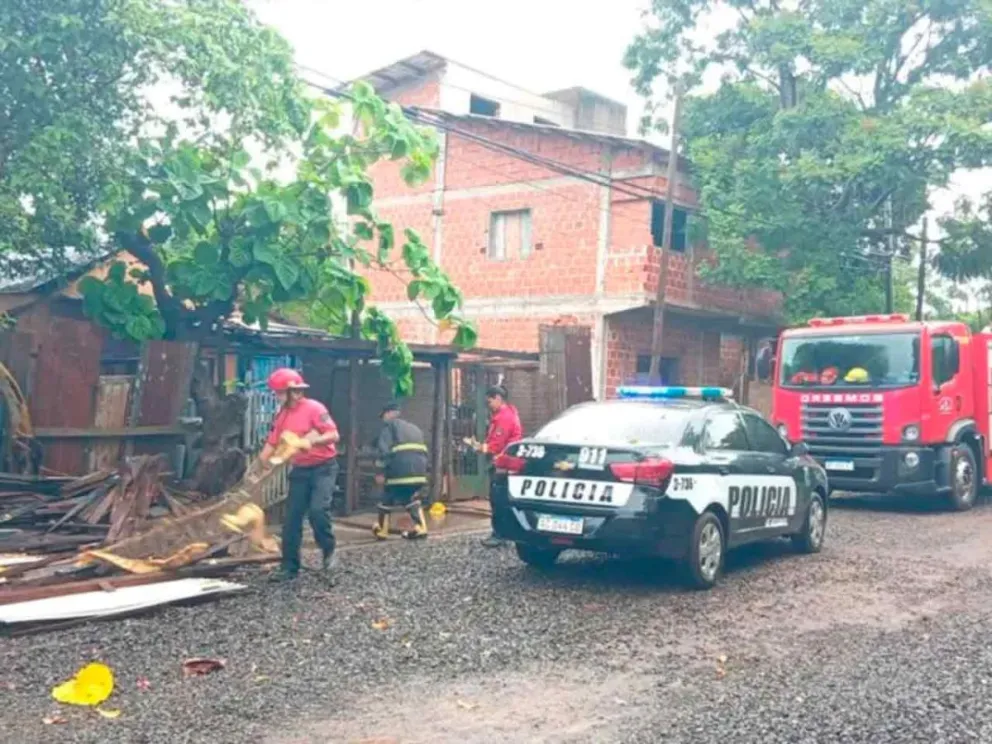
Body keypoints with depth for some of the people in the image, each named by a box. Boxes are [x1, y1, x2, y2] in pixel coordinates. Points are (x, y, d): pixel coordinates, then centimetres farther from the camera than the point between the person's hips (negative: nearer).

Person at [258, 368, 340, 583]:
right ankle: (290, 567, 11)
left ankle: (328, 551, 3)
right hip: (299, 470, 7)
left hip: (323, 468, -7)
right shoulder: (282, 416, 6)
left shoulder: (314, 408, -15)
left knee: (318, 510, -22)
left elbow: (334, 436, -17)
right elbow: (271, 444, 8)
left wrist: (310, 441, -29)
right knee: (292, 518, 3)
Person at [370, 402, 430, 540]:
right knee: (412, 498, 21)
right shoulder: (414, 428, 30)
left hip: (400, 470, -6)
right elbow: (423, 451, 25)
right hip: (419, 469, 6)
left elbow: (383, 449, -6)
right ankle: (420, 527, 6)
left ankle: (381, 530, 20)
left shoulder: (389, 425, 8)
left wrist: (380, 471, -7)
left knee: (388, 499, 12)